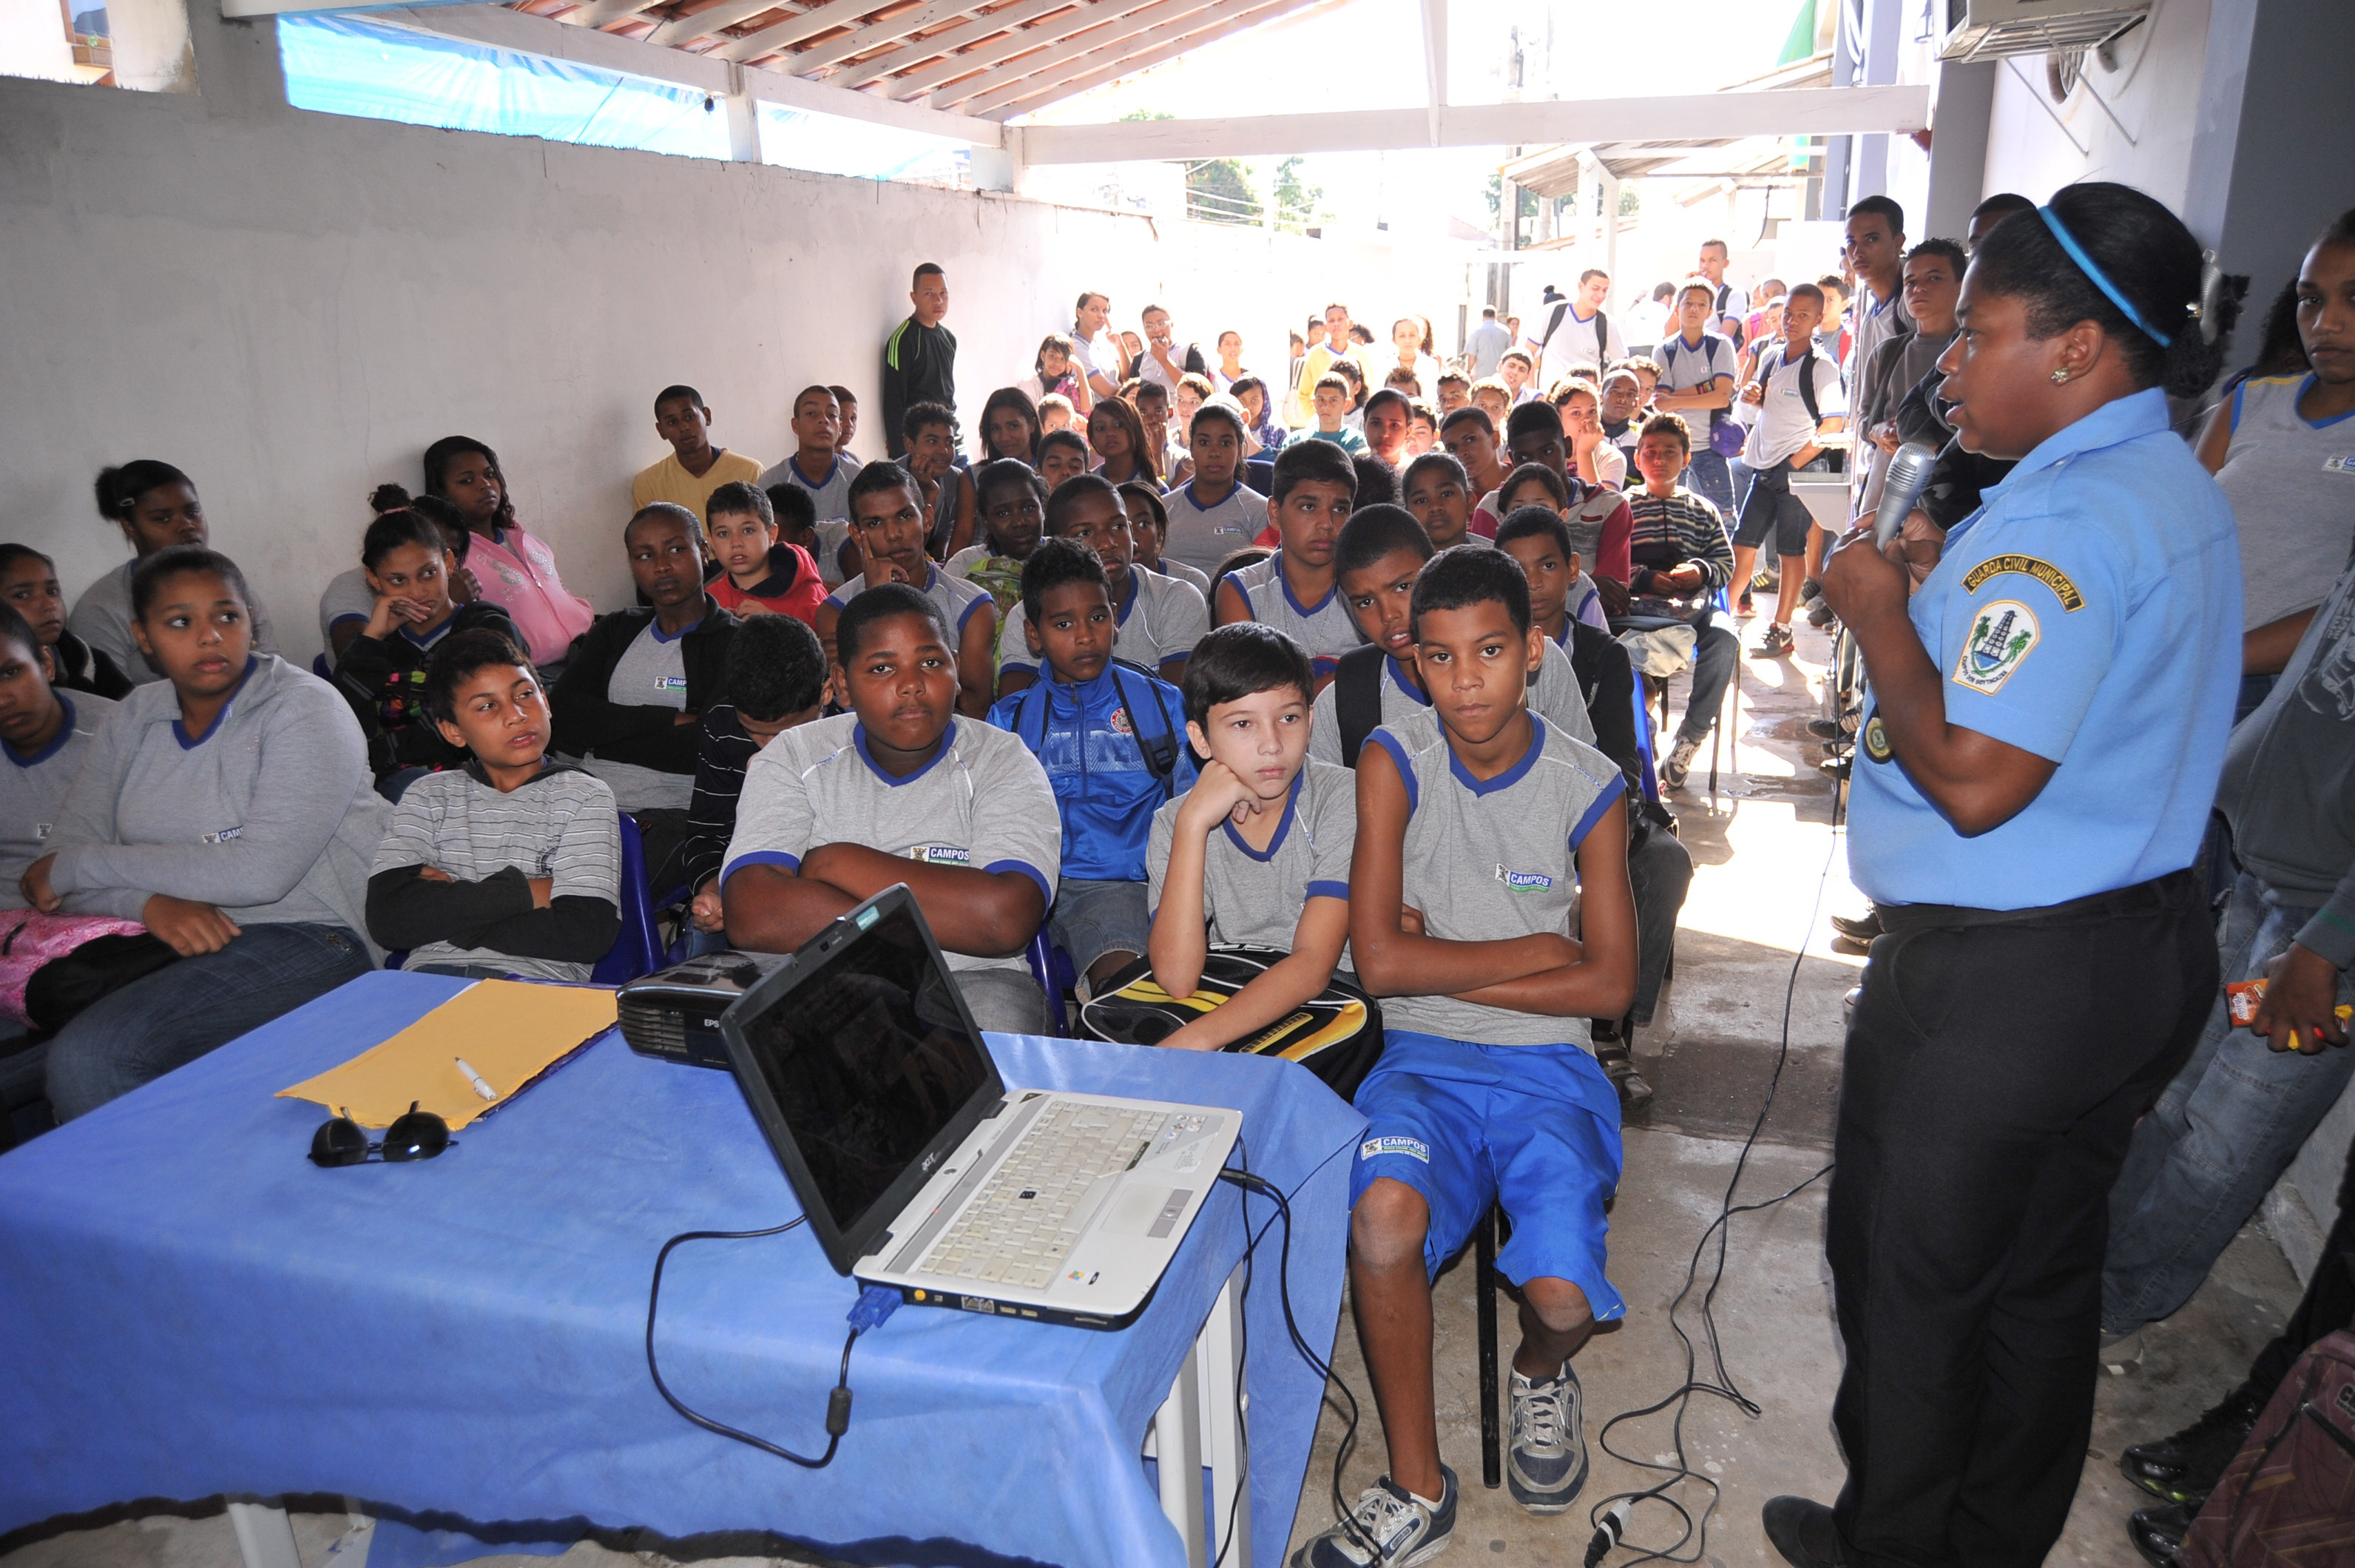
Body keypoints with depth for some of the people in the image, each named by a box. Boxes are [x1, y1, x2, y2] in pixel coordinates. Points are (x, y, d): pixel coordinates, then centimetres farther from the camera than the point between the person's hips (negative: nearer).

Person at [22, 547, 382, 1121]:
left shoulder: (303, 708, -7)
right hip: (181, 940, 6)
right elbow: (60, 868, 5)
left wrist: (80, 866, -9)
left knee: (91, 1055, -24)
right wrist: (150, 902, -17)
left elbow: (261, 873, -18)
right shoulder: (135, 719, 12)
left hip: (312, 942, -6)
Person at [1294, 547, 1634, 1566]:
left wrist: (1443, 966, -9)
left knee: (1562, 1293, -24)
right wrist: (1536, 950, -6)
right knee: (1384, 1214, -32)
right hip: (1421, 1061, 0)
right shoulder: (1394, 762, -4)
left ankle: (1540, 1374, 18)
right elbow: (1379, 960, -11)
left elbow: (1609, 986, -4)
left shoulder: (1587, 785, -1)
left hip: (1546, 1067, 1)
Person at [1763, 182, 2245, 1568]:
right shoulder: (2185, 490, 10)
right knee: (2043, 1274, 22)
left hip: (2000, 975, -10)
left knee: (1910, 1279, 10)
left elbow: (1976, 779, -28)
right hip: (2150, 942, 10)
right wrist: (1931, 600, 11)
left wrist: (1881, 618, -15)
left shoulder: (2061, 521, -23)